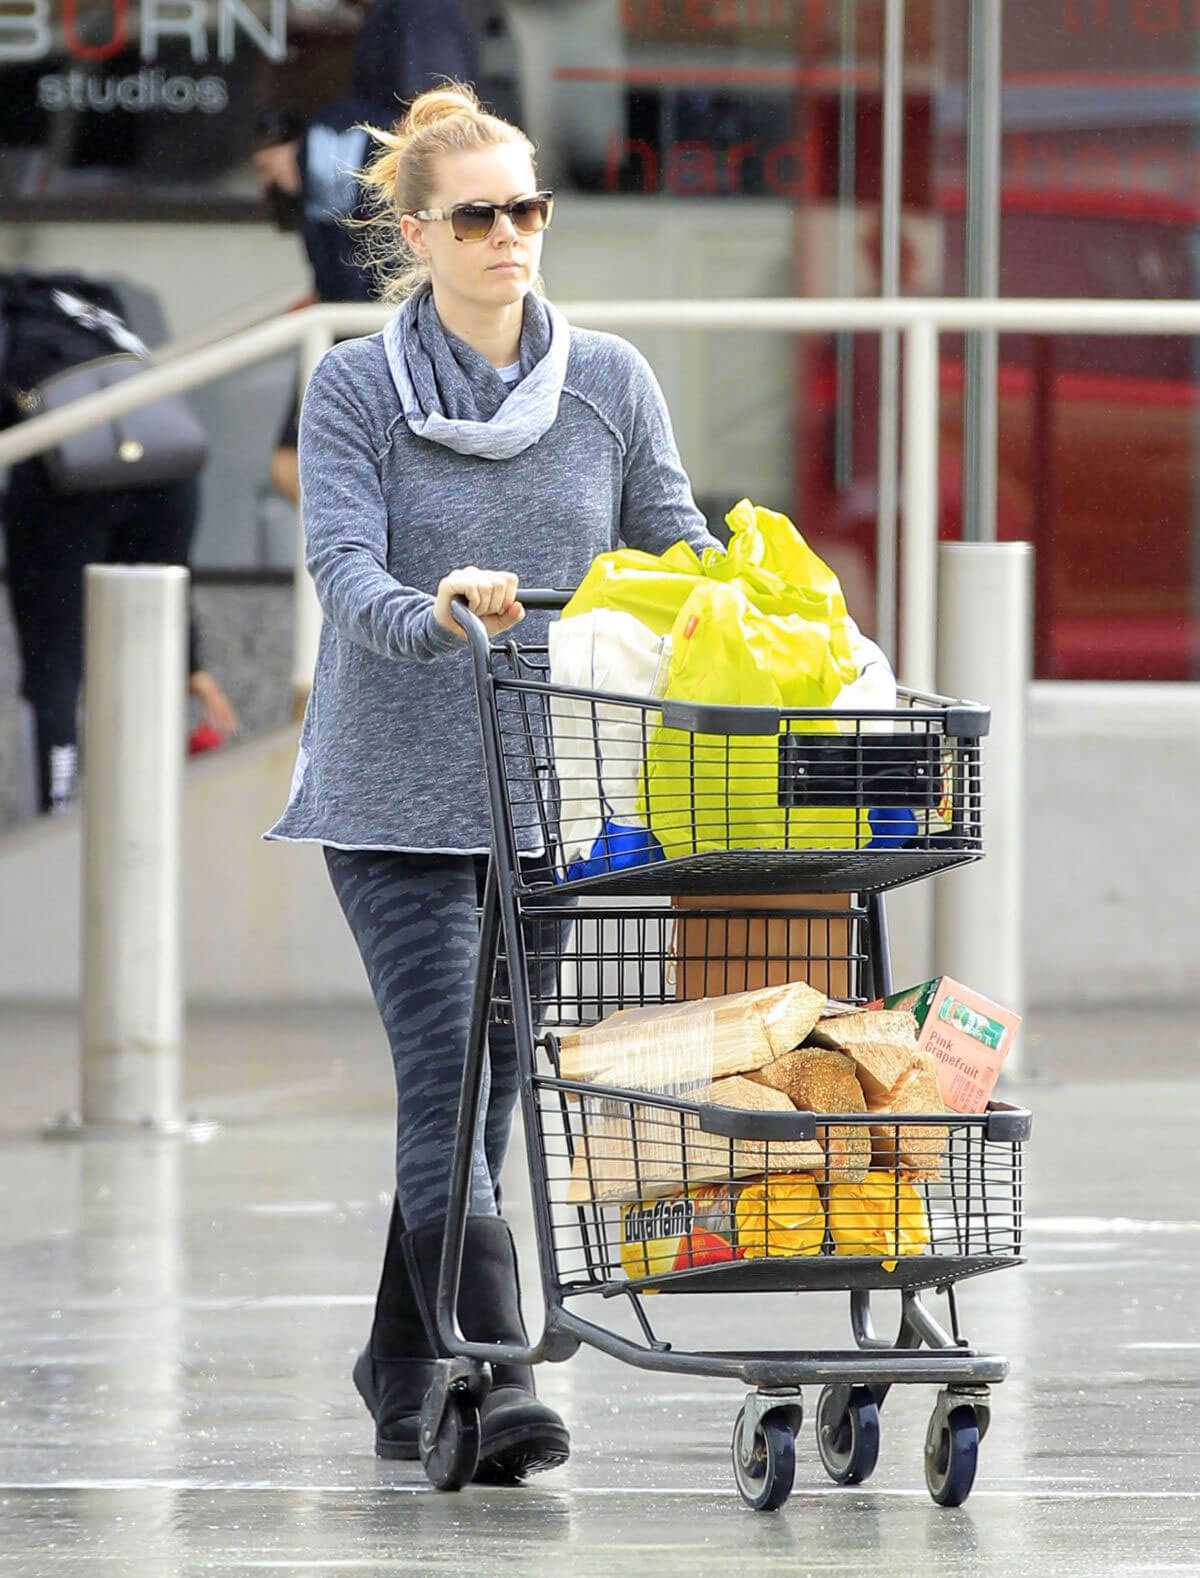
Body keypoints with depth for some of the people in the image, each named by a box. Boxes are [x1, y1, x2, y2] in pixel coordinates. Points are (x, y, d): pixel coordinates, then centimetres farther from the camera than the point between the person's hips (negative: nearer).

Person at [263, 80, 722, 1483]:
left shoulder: (608, 381, 6)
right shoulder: (355, 389, -3)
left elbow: (673, 549, 6)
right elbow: (345, 567, -14)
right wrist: (433, 614, -35)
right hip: (396, 789, -3)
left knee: (484, 1077, 8)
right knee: (446, 1069, -14)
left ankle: (401, 1366, 23)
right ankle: (492, 1374, -19)